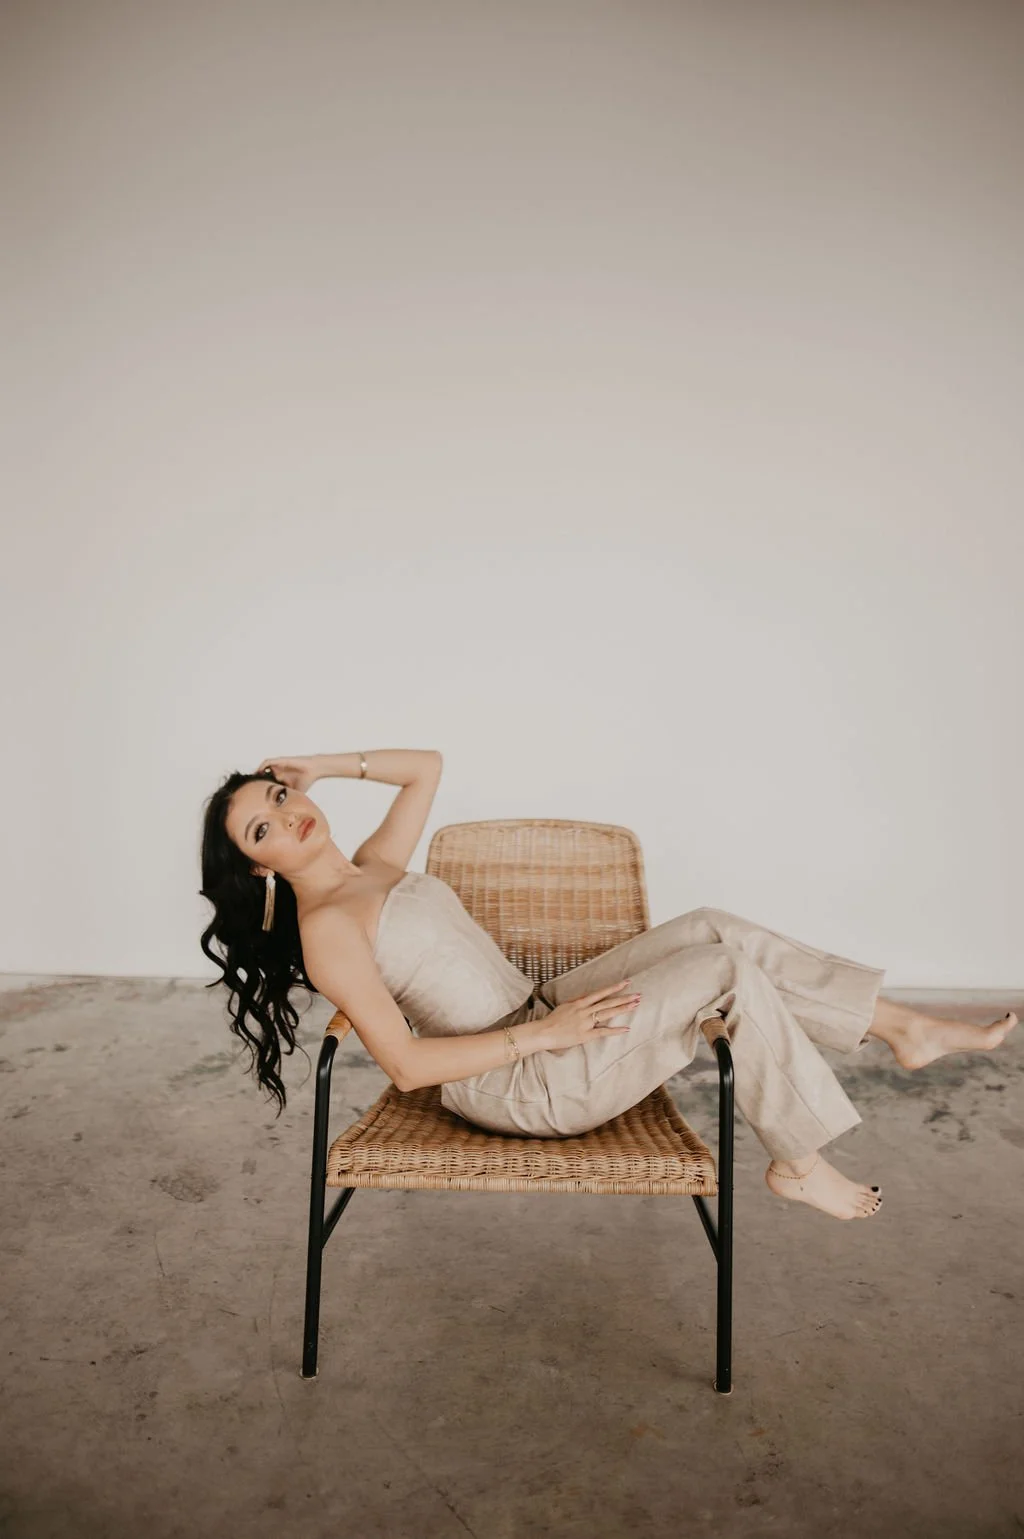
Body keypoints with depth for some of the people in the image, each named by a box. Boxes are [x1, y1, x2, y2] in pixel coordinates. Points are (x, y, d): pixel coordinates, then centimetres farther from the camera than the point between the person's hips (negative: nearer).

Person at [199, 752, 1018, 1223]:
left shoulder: (376, 865, 11)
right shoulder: (325, 927, -15)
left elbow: (427, 767, 23)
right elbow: (406, 1064, -19)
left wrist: (331, 766, 12)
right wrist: (545, 1033, -21)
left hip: (539, 1019, 8)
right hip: (518, 1084, -8)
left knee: (713, 929, -4)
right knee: (728, 969, -17)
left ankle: (905, 1029, 8)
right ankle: (801, 1166, 1)